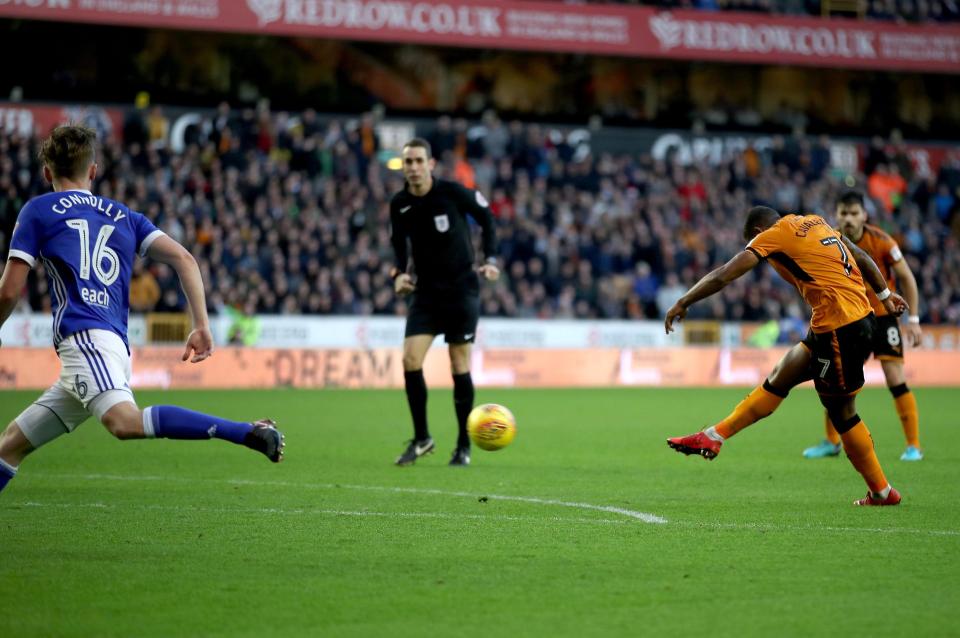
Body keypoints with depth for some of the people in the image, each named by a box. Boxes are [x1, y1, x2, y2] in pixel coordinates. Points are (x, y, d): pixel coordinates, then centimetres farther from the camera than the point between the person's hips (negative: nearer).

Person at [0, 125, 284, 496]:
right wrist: (202, 327, 10)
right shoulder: (123, 215, 25)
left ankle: (248, 432, -44)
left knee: (125, 422, -34)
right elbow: (184, 260, 11)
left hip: (85, 338, -8)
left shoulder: (38, 210, 11)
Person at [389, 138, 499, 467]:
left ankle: (464, 446, 11)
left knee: (459, 366, -2)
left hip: (461, 289, -3)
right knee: (410, 359, -11)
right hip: (426, 291, 3)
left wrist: (490, 259, -6)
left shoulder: (452, 192, -13)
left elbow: (486, 216, 2)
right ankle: (421, 438, 5)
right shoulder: (399, 204, -3)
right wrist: (399, 272, -3)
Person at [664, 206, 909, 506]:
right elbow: (862, 258, 22)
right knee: (780, 377, 14)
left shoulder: (772, 235, -3)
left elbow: (723, 275, -6)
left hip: (840, 327, -9)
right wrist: (885, 295, 32)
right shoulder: (815, 222, 18)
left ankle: (882, 492, 11)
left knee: (841, 411, 3)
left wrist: (683, 303, 3)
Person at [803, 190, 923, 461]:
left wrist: (913, 319, -11)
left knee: (895, 378, -12)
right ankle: (831, 442, 17)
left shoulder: (881, 241, -17)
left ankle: (913, 446, -6)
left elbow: (907, 278, -8)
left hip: (883, 315, -4)